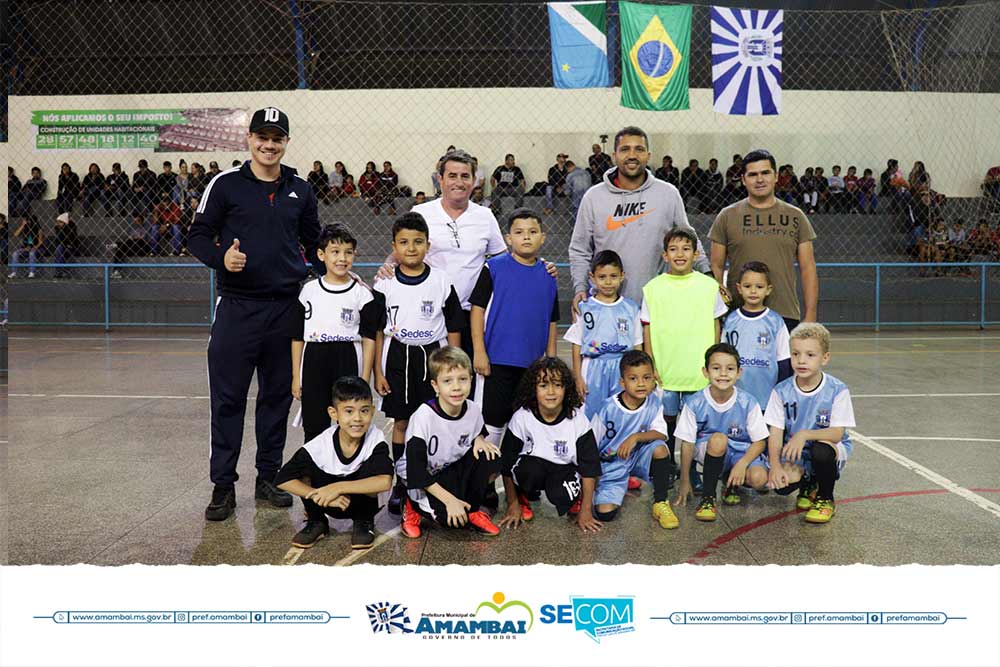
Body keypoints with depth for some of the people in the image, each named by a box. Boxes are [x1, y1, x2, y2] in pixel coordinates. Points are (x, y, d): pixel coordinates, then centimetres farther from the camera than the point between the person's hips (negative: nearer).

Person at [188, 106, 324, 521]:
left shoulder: (300, 190, 11)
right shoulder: (226, 184, 1)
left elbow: (314, 244, 19)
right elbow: (197, 237, 2)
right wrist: (221, 257, -19)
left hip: (286, 308, 3)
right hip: (237, 307, -3)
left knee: (277, 395, 10)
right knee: (228, 398, 0)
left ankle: (268, 477, 22)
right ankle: (223, 485, 11)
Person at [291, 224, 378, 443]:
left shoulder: (361, 293, 0)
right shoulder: (309, 290, 4)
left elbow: (369, 338, 0)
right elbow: (297, 336, 8)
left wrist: (365, 379, -5)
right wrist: (296, 376, 5)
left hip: (348, 363, -1)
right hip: (314, 363, 2)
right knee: (314, 425, 10)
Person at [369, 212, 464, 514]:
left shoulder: (442, 282, -2)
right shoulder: (385, 284, 0)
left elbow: (454, 329, 3)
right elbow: (377, 331, 3)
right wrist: (378, 371, 0)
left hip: (433, 357, 0)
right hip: (398, 359, 1)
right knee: (400, 422, 7)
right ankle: (401, 484, 18)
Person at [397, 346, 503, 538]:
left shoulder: (472, 410, -10)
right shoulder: (424, 416, -25)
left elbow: (478, 434, 14)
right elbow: (417, 471, -24)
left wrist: (479, 440, -11)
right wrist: (449, 500, -26)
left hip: (454, 469, 5)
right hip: (423, 480, -5)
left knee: (491, 459, -20)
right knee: (451, 519, -28)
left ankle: (471, 510, 2)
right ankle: (414, 507, 4)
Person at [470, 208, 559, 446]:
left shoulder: (548, 275, 7)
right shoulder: (494, 268, -5)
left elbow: (551, 322, 12)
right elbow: (478, 309, -5)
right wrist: (479, 352, -10)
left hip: (533, 364, 4)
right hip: (497, 360, -4)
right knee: (491, 419, 2)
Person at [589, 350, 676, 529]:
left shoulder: (653, 403, -10)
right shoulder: (608, 408, -19)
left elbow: (661, 434, -18)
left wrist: (635, 437, -34)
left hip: (638, 458, 2)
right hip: (610, 466, -2)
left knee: (660, 448, -28)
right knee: (605, 513, -20)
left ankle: (660, 504, -9)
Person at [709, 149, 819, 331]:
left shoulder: (795, 216, 8)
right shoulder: (727, 216, 5)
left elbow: (808, 269, 8)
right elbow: (716, 267, 5)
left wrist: (810, 316, 1)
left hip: (786, 315, 1)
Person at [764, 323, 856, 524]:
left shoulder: (837, 391, -13)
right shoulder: (781, 391, -7)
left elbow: (837, 433, -18)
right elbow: (775, 433, -9)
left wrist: (804, 434, -34)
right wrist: (775, 465, -24)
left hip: (831, 447, -2)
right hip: (794, 453, 2)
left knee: (821, 450, -37)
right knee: (782, 484, -27)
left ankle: (825, 499, -5)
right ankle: (808, 485, 15)